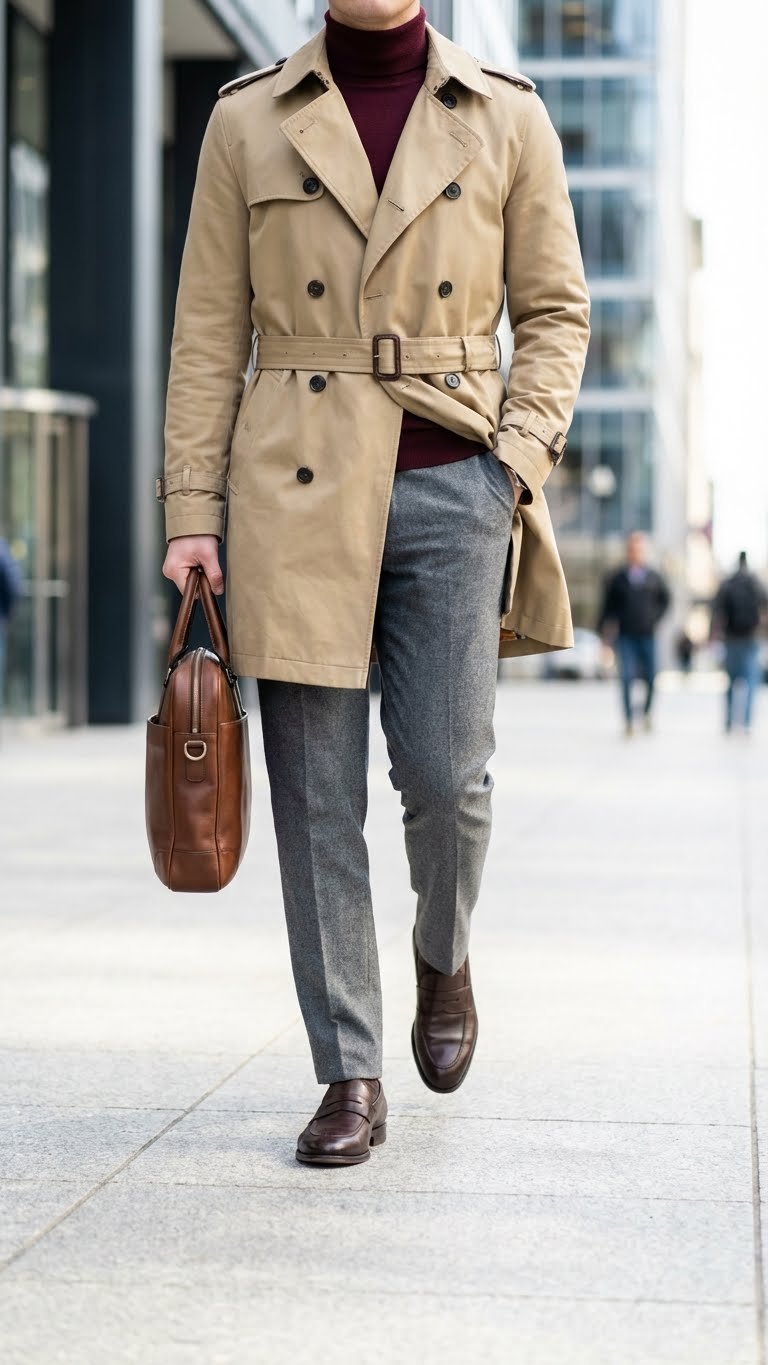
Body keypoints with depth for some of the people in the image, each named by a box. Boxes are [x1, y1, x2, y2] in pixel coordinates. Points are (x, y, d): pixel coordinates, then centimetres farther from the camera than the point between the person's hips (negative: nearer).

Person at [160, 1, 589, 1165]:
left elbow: (555, 313, 9)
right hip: (297, 493, 0)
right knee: (316, 796, -1)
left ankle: (445, 958, 30)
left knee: (445, 776, -3)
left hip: (450, 490, 0)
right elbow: (209, 333, 5)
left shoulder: (506, 117, 6)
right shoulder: (248, 119, 6)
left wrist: (519, 459, -4)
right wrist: (194, 512, -1)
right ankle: (350, 1079, 8)